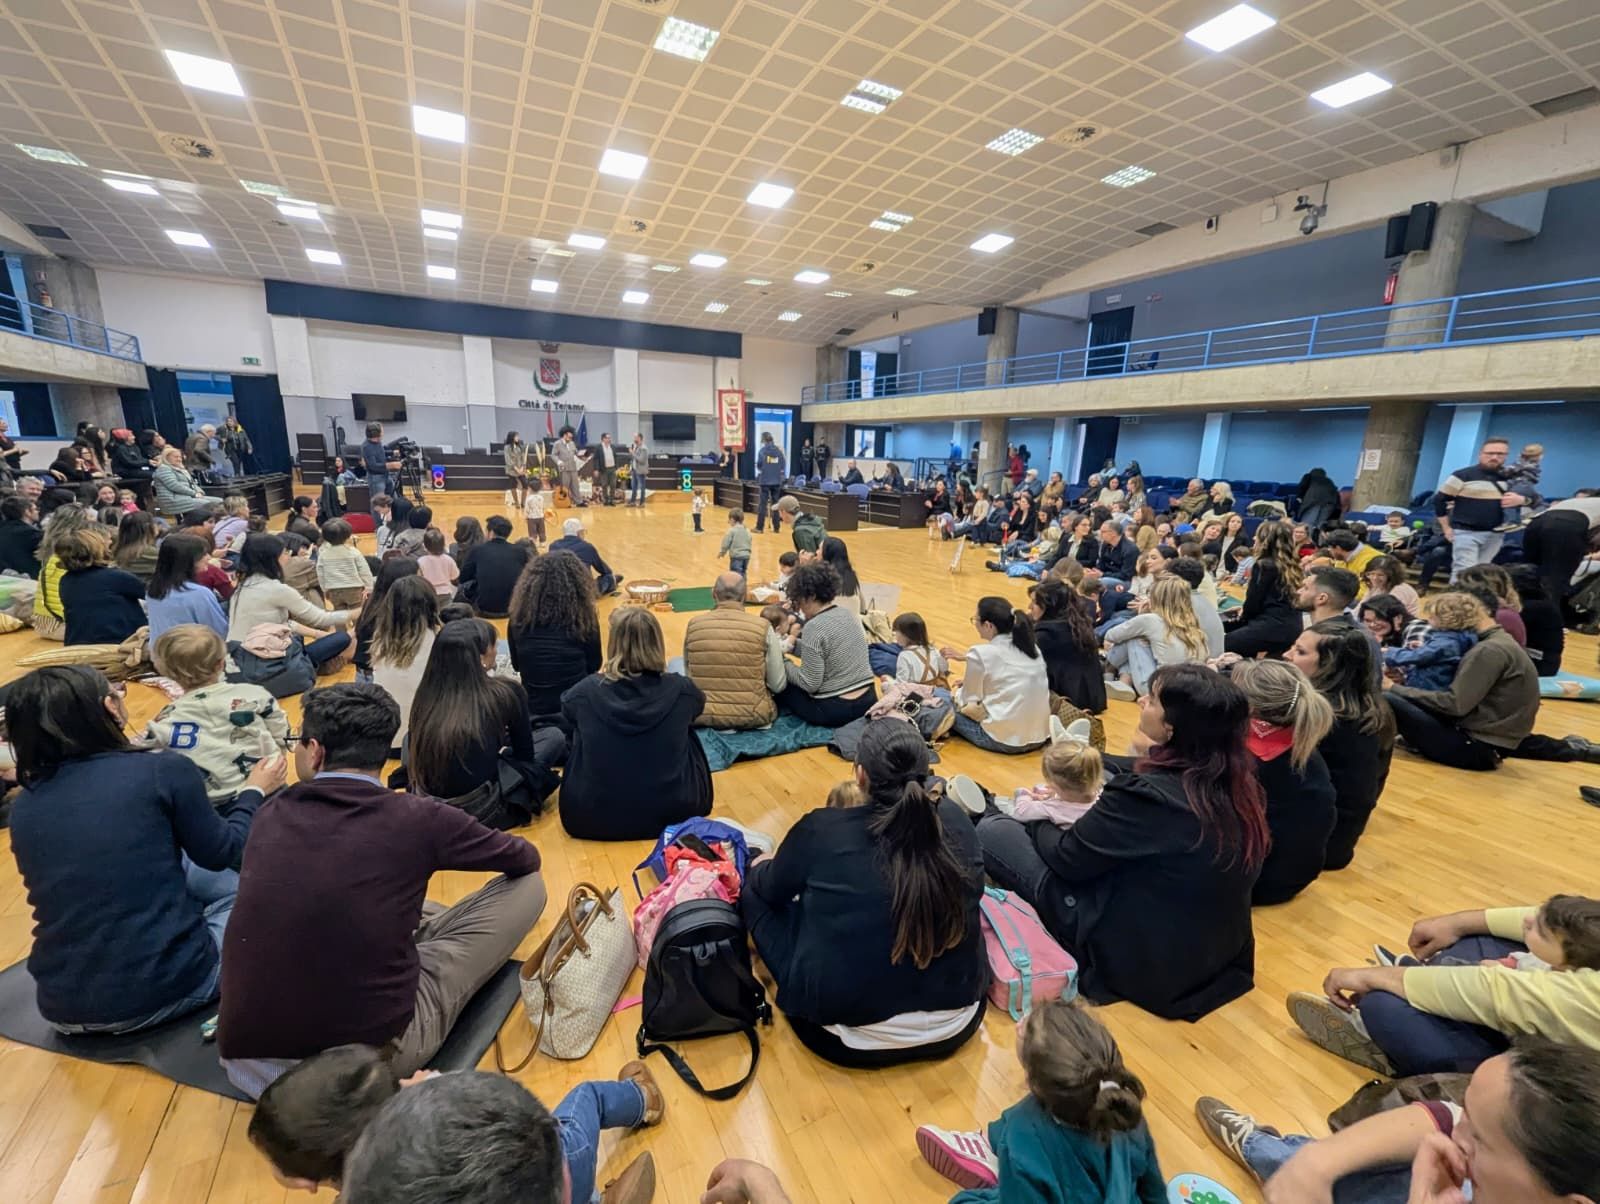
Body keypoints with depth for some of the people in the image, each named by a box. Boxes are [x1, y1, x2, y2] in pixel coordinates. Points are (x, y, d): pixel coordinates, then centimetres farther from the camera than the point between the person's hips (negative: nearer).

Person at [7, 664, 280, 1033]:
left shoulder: (24, 806, 2)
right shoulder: (163, 770, -14)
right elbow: (221, 853, 0)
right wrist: (255, 791, 16)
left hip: (62, 1008, 5)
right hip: (167, 988, -5)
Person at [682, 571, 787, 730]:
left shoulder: (694, 624, -5)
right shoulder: (762, 627, -12)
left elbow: (688, 675, 8)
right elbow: (778, 686, -6)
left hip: (702, 713, 1)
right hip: (751, 714, -1)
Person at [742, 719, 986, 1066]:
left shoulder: (822, 829, -21)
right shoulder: (956, 821, -11)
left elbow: (770, 889, 0)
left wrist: (762, 866, 25)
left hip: (851, 1036, -3)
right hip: (956, 1024, 4)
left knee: (755, 888, 10)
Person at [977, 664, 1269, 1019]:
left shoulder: (1147, 795, -29)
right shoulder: (1240, 784, -6)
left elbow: (1067, 858, -15)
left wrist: (1036, 822, 4)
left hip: (1139, 961, -7)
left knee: (991, 830, -3)